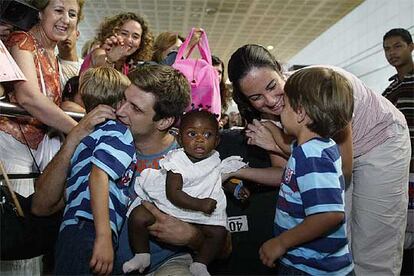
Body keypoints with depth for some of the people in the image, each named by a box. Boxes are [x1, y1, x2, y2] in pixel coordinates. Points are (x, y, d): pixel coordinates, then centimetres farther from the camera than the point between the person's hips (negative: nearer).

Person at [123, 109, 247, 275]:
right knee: (137, 217, -20)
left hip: (201, 213, 4)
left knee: (219, 232, -15)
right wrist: (200, 205, -31)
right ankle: (142, 255, 4)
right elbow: (173, 194, -25)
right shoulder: (177, 160, -21)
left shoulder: (215, 161, -4)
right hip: (168, 205, -3)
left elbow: (220, 178, 20)